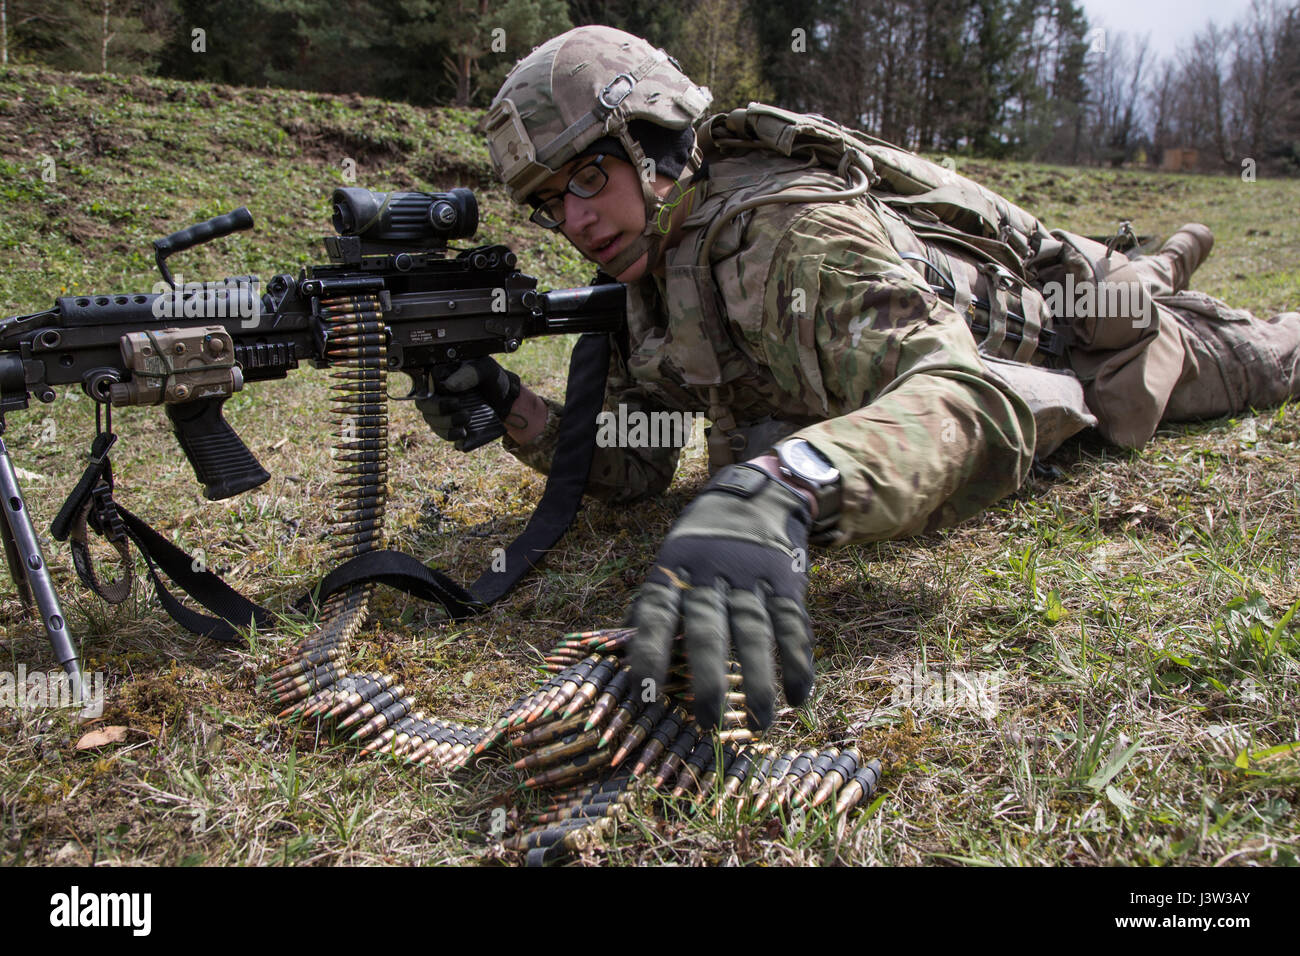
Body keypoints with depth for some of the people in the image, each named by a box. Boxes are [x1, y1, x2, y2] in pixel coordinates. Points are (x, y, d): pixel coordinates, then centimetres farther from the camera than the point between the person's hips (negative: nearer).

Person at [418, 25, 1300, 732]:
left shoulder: (796, 235, -44)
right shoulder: (648, 279, -19)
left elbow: (970, 396, -59)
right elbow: (637, 464, -13)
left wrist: (780, 490, -76)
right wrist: (518, 414, -31)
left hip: (1082, 331, -6)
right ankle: (1163, 266, 62)